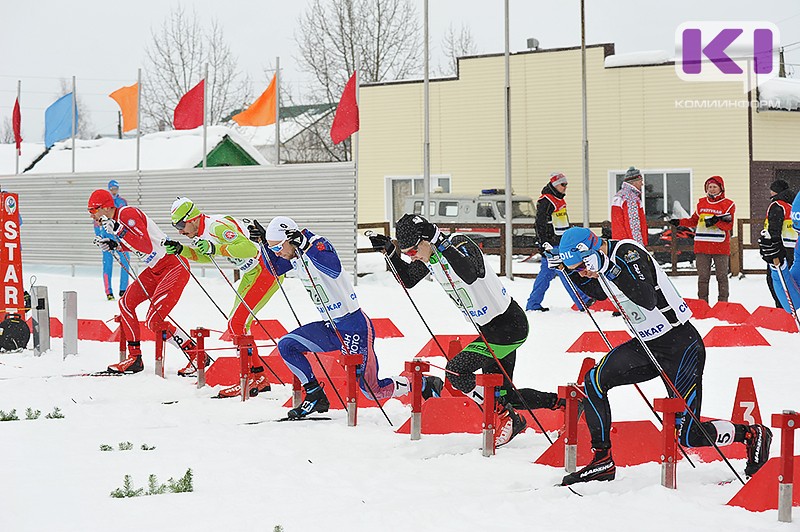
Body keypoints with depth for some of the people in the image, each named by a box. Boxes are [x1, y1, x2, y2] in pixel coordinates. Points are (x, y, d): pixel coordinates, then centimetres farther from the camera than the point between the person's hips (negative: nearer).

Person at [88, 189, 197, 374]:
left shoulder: (127, 214, -19)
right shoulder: (114, 220, 9)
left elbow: (146, 247, -27)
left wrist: (119, 231, -32)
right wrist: (113, 245, 7)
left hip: (174, 265, -10)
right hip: (155, 269, 10)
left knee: (154, 321, -15)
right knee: (126, 303, 10)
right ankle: (134, 358, 16)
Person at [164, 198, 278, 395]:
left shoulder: (218, 226, -23)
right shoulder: (204, 230, 7)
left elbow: (249, 248, -33)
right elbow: (206, 256, 26)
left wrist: (216, 248, -36)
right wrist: (181, 250, 10)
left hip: (267, 270, -11)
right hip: (251, 274, 11)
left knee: (237, 324, -15)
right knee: (237, 324, 12)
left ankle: (257, 377, -9)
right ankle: (259, 380, 17)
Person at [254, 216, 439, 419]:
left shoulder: (319, 245, -19)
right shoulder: (294, 255, 4)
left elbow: (334, 269, -40)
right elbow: (275, 268, 25)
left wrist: (305, 245, -41)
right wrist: (264, 240, 11)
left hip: (354, 326, -8)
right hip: (329, 327, 8)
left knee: (373, 392, -6)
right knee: (286, 346, -1)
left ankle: (426, 385, 14)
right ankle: (315, 396, 4)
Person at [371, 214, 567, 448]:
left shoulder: (460, 244, -23)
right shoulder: (429, 256, 0)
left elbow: (471, 274, -44)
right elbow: (407, 279, 16)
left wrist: (439, 242, -45)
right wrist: (390, 251, 1)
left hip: (509, 325, -10)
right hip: (489, 329, 10)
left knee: (456, 371, -16)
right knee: (501, 394, 12)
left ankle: (505, 418, -8)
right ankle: (561, 403, 26)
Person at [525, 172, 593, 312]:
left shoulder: (559, 200, 18)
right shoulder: (545, 201, -12)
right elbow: (540, 223, -18)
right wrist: (544, 243, -24)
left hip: (561, 243, 10)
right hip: (551, 244, -10)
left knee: (546, 273, 10)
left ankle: (533, 304, 14)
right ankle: (582, 302, -12)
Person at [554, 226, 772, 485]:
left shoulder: (629, 252, -21)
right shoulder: (600, 260, 3)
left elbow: (648, 299, -35)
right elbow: (598, 291, 27)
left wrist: (609, 267, -38)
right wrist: (569, 271, 10)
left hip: (682, 345, -9)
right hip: (647, 344, 9)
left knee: (687, 435, -7)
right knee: (594, 380, -6)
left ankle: (753, 435, 16)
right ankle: (603, 461, 0)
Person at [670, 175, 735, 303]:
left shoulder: (728, 205, 3)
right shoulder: (701, 203, 15)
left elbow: (729, 225, -6)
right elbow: (694, 221, 22)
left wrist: (717, 221, -22)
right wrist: (680, 222, 9)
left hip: (721, 247, -3)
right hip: (702, 247, 3)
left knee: (722, 277, 2)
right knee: (703, 277, 4)